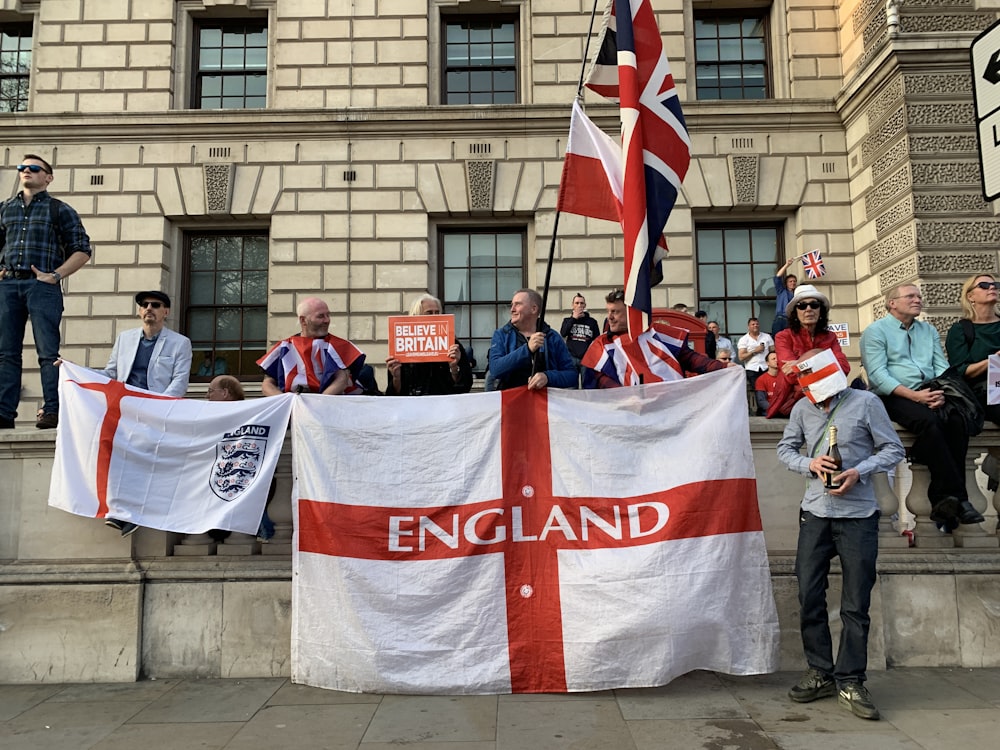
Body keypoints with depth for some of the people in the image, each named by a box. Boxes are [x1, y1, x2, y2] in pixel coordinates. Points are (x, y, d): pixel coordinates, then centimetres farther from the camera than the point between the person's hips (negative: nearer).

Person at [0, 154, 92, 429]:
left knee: (48, 352, -8)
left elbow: (82, 250, 3)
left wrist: (55, 275, -6)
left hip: (42, 286, -4)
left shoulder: (60, 210, 8)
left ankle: (51, 411, -9)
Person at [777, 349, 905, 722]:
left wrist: (859, 472, -15)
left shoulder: (866, 403, -4)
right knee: (809, 597, 5)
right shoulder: (802, 408, 4)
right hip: (815, 512, 3)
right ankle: (820, 673, 21)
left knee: (856, 604, 3)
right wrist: (809, 463, -8)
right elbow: (785, 448, 12)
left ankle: (850, 682, 15)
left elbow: (894, 450, 0)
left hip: (858, 514, -3)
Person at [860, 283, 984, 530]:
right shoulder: (875, 331, 4)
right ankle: (957, 497, -28)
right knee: (928, 421, -33)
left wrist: (941, 392, -9)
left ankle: (942, 500, -23)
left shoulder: (929, 330, 23)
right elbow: (878, 374, -9)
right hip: (893, 397, -5)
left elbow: (942, 367, 14)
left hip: (929, 395, 5)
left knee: (957, 419, -26)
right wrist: (914, 395, -19)